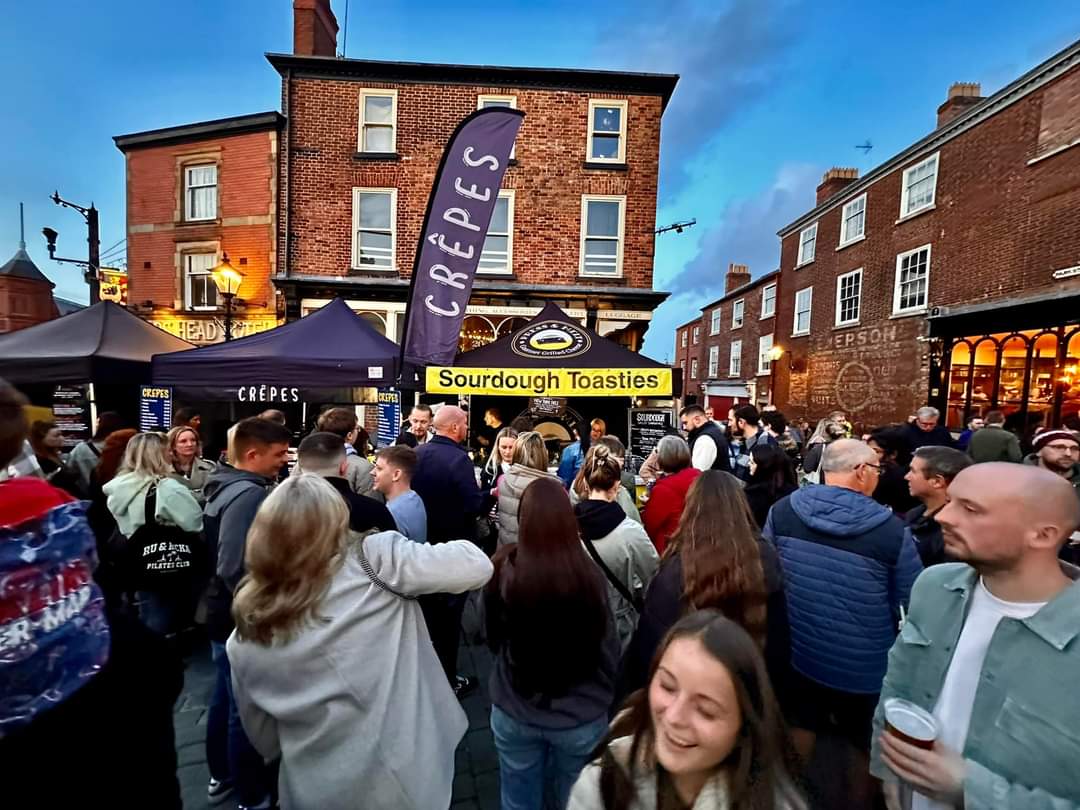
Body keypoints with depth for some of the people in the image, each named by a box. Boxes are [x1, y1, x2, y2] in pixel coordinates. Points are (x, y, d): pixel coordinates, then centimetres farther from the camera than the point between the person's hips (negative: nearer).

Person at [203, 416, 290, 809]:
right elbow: (236, 570, -31)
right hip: (242, 620, -9)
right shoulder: (249, 494, -26)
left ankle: (221, 776, 44)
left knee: (226, 697, 25)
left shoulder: (227, 486, 5)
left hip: (225, 613, 10)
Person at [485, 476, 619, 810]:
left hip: (513, 712, 1)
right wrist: (609, 699, 8)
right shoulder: (589, 575, -25)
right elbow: (608, 649, -11)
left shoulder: (503, 568, -22)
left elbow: (493, 639, -4)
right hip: (581, 717, 0)